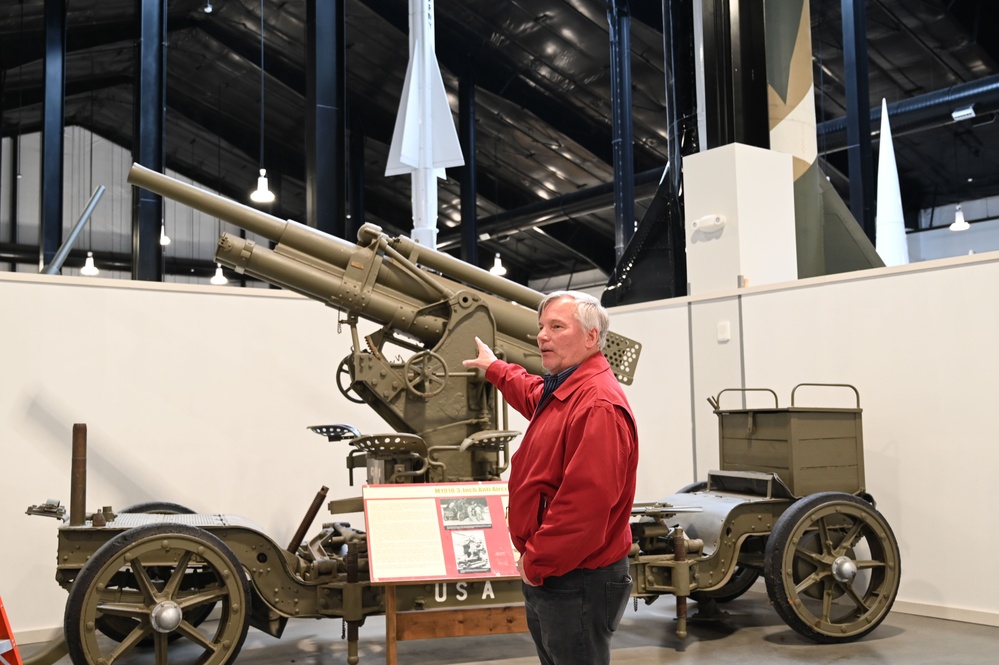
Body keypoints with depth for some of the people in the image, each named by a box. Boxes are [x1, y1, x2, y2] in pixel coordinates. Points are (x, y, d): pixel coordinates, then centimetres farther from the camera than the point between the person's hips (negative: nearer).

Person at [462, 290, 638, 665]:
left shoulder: (598, 405, -23)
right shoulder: (558, 391, 11)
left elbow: (586, 502, -29)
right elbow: (534, 394, 39)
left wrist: (536, 562, -20)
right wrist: (494, 368, 48)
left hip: (577, 583, -10)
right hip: (546, 575, 10)